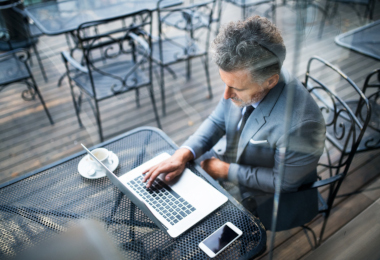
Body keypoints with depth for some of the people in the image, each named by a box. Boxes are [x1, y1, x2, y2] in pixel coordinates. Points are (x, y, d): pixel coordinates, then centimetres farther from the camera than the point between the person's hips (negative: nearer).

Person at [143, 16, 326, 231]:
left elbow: (283, 181, -21)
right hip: (233, 162, 6)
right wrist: (183, 154, -19)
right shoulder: (244, 78, -20)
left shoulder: (300, 124, -38)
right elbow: (217, 121, -4)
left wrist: (226, 171, -19)